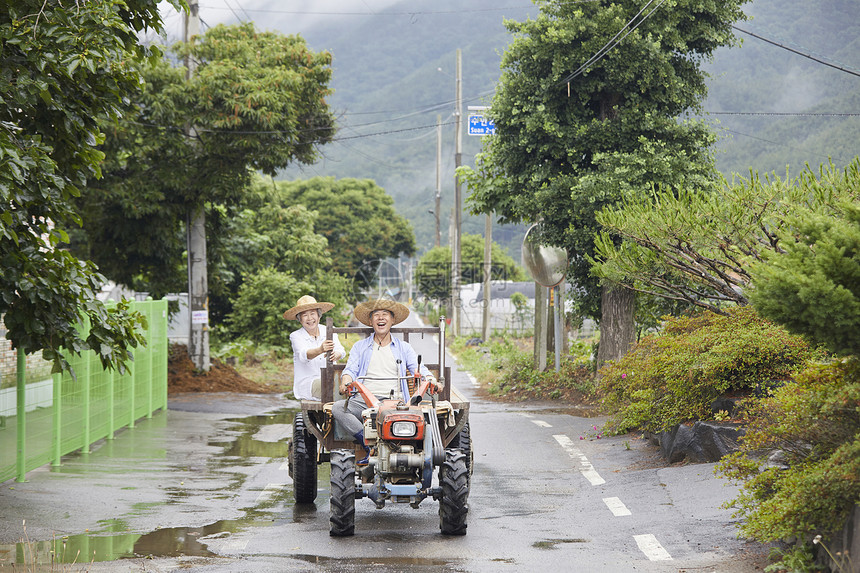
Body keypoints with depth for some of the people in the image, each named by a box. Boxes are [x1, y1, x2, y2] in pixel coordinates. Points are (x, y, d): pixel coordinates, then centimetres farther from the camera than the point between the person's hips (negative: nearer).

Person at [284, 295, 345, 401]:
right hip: (307, 383, -3)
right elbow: (303, 355, -20)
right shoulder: (295, 336, 1)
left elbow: (341, 351, -7)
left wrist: (336, 354, -34)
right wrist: (320, 350, -43)